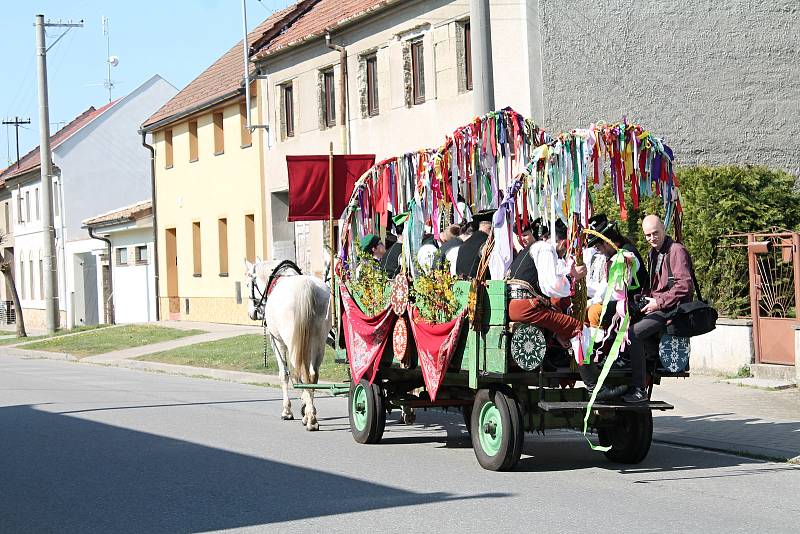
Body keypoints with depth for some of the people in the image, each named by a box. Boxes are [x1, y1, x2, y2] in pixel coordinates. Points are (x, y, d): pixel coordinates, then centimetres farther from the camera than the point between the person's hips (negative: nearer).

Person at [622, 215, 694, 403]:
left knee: (633, 333, -26)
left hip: (672, 309, -10)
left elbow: (684, 286, -18)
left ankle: (639, 390, -24)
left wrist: (659, 302, -19)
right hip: (656, 306, 10)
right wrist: (646, 298, 8)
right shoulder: (653, 253, 20)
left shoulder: (676, 250, -9)